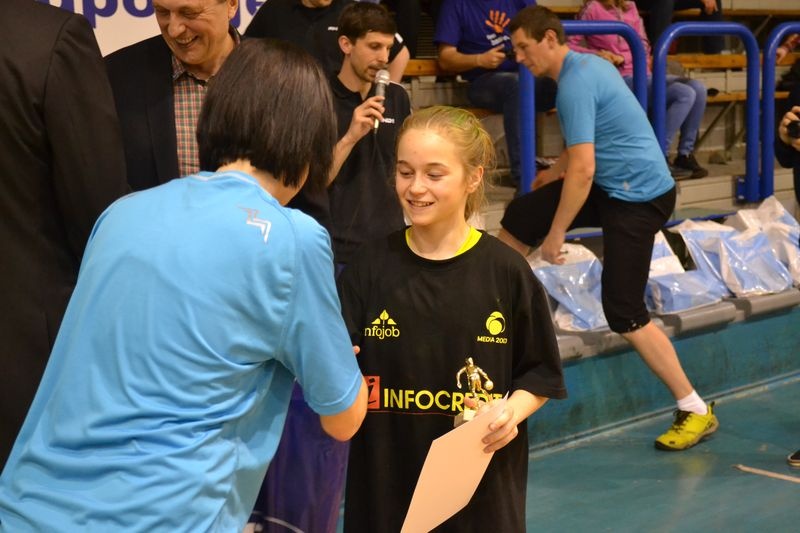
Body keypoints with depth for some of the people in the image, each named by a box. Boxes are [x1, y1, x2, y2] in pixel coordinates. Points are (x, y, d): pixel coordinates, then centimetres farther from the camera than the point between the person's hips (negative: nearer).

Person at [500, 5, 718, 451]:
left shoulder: (575, 84, -21)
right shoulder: (587, 64, 9)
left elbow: (583, 169, -25)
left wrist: (556, 234, -18)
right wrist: (556, 173, 33)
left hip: (639, 196, -10)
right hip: (613, 184, 10)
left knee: (624, 313, -10)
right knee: (518, 219, 9)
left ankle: (696, 411, 0)